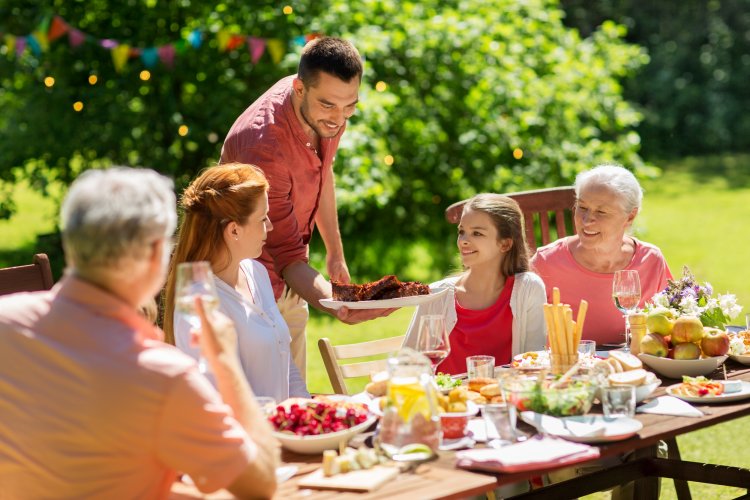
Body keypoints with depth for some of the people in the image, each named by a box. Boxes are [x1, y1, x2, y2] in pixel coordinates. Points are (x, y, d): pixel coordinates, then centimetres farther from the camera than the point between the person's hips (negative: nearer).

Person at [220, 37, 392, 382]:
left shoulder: (326, 112, -9)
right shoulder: (263, 146, -34)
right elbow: (288, 256, -30)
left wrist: (335, 253, 17)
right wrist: (335, 306, -45)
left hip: (289, 288, 8)